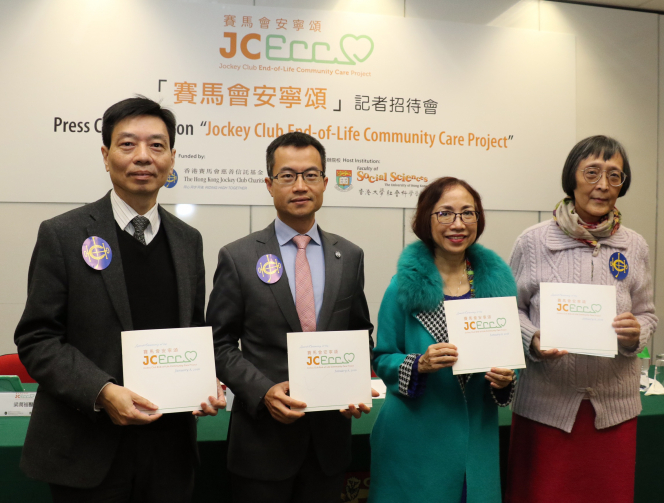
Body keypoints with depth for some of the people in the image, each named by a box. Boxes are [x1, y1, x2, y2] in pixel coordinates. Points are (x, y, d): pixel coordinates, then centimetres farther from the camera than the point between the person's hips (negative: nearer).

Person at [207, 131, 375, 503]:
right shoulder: (237, 257, -5)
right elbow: (221, 344, -4)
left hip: (331, 434, 3)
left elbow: (361, 333, 10)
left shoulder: (350, 256, 3)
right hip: (264, 435, -2)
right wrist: (263, 391, -17)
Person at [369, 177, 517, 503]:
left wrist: (506, 378, -10)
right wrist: (420, 364, -21)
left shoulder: (498, 280, 1)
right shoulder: (405, 285, -7)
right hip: (416, 438, -3)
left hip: (477, 437, 3)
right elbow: (382, 359, -3)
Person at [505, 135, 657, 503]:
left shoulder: (634, 246, 4)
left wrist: (635, 333, -10)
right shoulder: (533, 242, -5)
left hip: (614, 403, 3)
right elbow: (511, 308, 2)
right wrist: (533, 341, -16)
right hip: (546, 402, -2)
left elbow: (647, 313, 11)